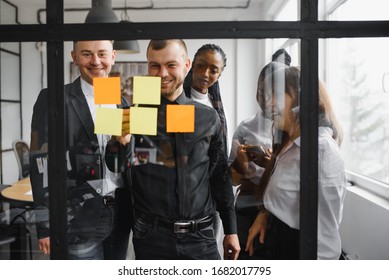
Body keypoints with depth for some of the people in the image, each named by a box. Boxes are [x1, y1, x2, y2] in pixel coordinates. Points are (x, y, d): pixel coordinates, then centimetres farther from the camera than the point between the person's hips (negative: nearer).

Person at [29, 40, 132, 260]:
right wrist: (46, 226, -10)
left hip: (120, 214, 5)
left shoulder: (122, 102, 11)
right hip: (79, 218, -5)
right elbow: (42, 163, -8)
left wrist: (126, 141, -9)